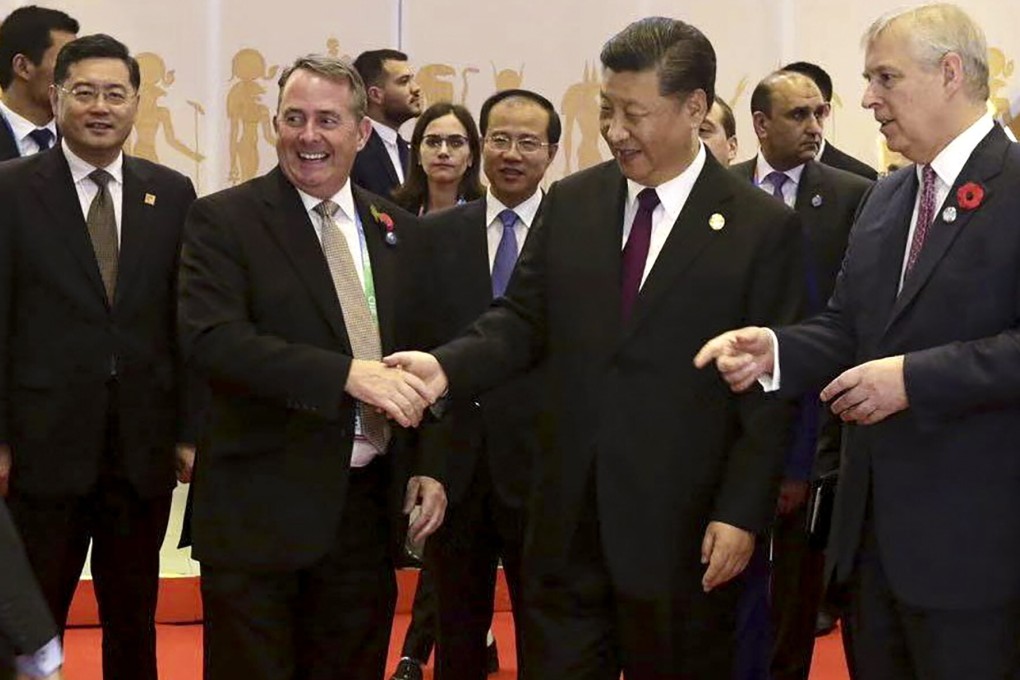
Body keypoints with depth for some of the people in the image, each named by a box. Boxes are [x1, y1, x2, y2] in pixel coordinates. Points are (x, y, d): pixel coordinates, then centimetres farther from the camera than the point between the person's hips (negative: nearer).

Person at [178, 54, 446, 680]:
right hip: (259, 509, -4)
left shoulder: (399, 231, 11)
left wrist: (428, 467, 5)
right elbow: (213, 340, -19)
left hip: (368, 505, 5)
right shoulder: (224, 220, -5)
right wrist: (349, 374, -27)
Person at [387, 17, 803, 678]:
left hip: (682, 525, -3)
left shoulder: (763, 227, -6)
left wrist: (743, 513, -11)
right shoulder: (570, 203, 6)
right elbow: (523, 319, 7)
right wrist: (448, 365, -12)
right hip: (568, 516, 3)